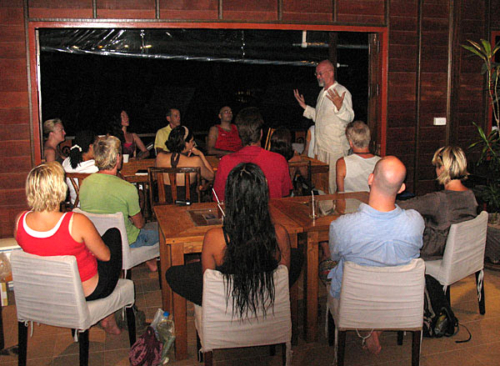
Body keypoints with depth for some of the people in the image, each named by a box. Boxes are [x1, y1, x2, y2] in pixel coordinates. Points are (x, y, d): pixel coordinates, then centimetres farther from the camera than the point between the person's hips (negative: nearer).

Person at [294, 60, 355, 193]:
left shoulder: (342, 92, -9)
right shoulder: (323, 92, 17)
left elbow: (349, 117, -19)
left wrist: (339, 106, -36)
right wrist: (304, 106, 20)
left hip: (336, 147, -8)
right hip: (321, 145, 8)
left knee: (335, 180, -5)